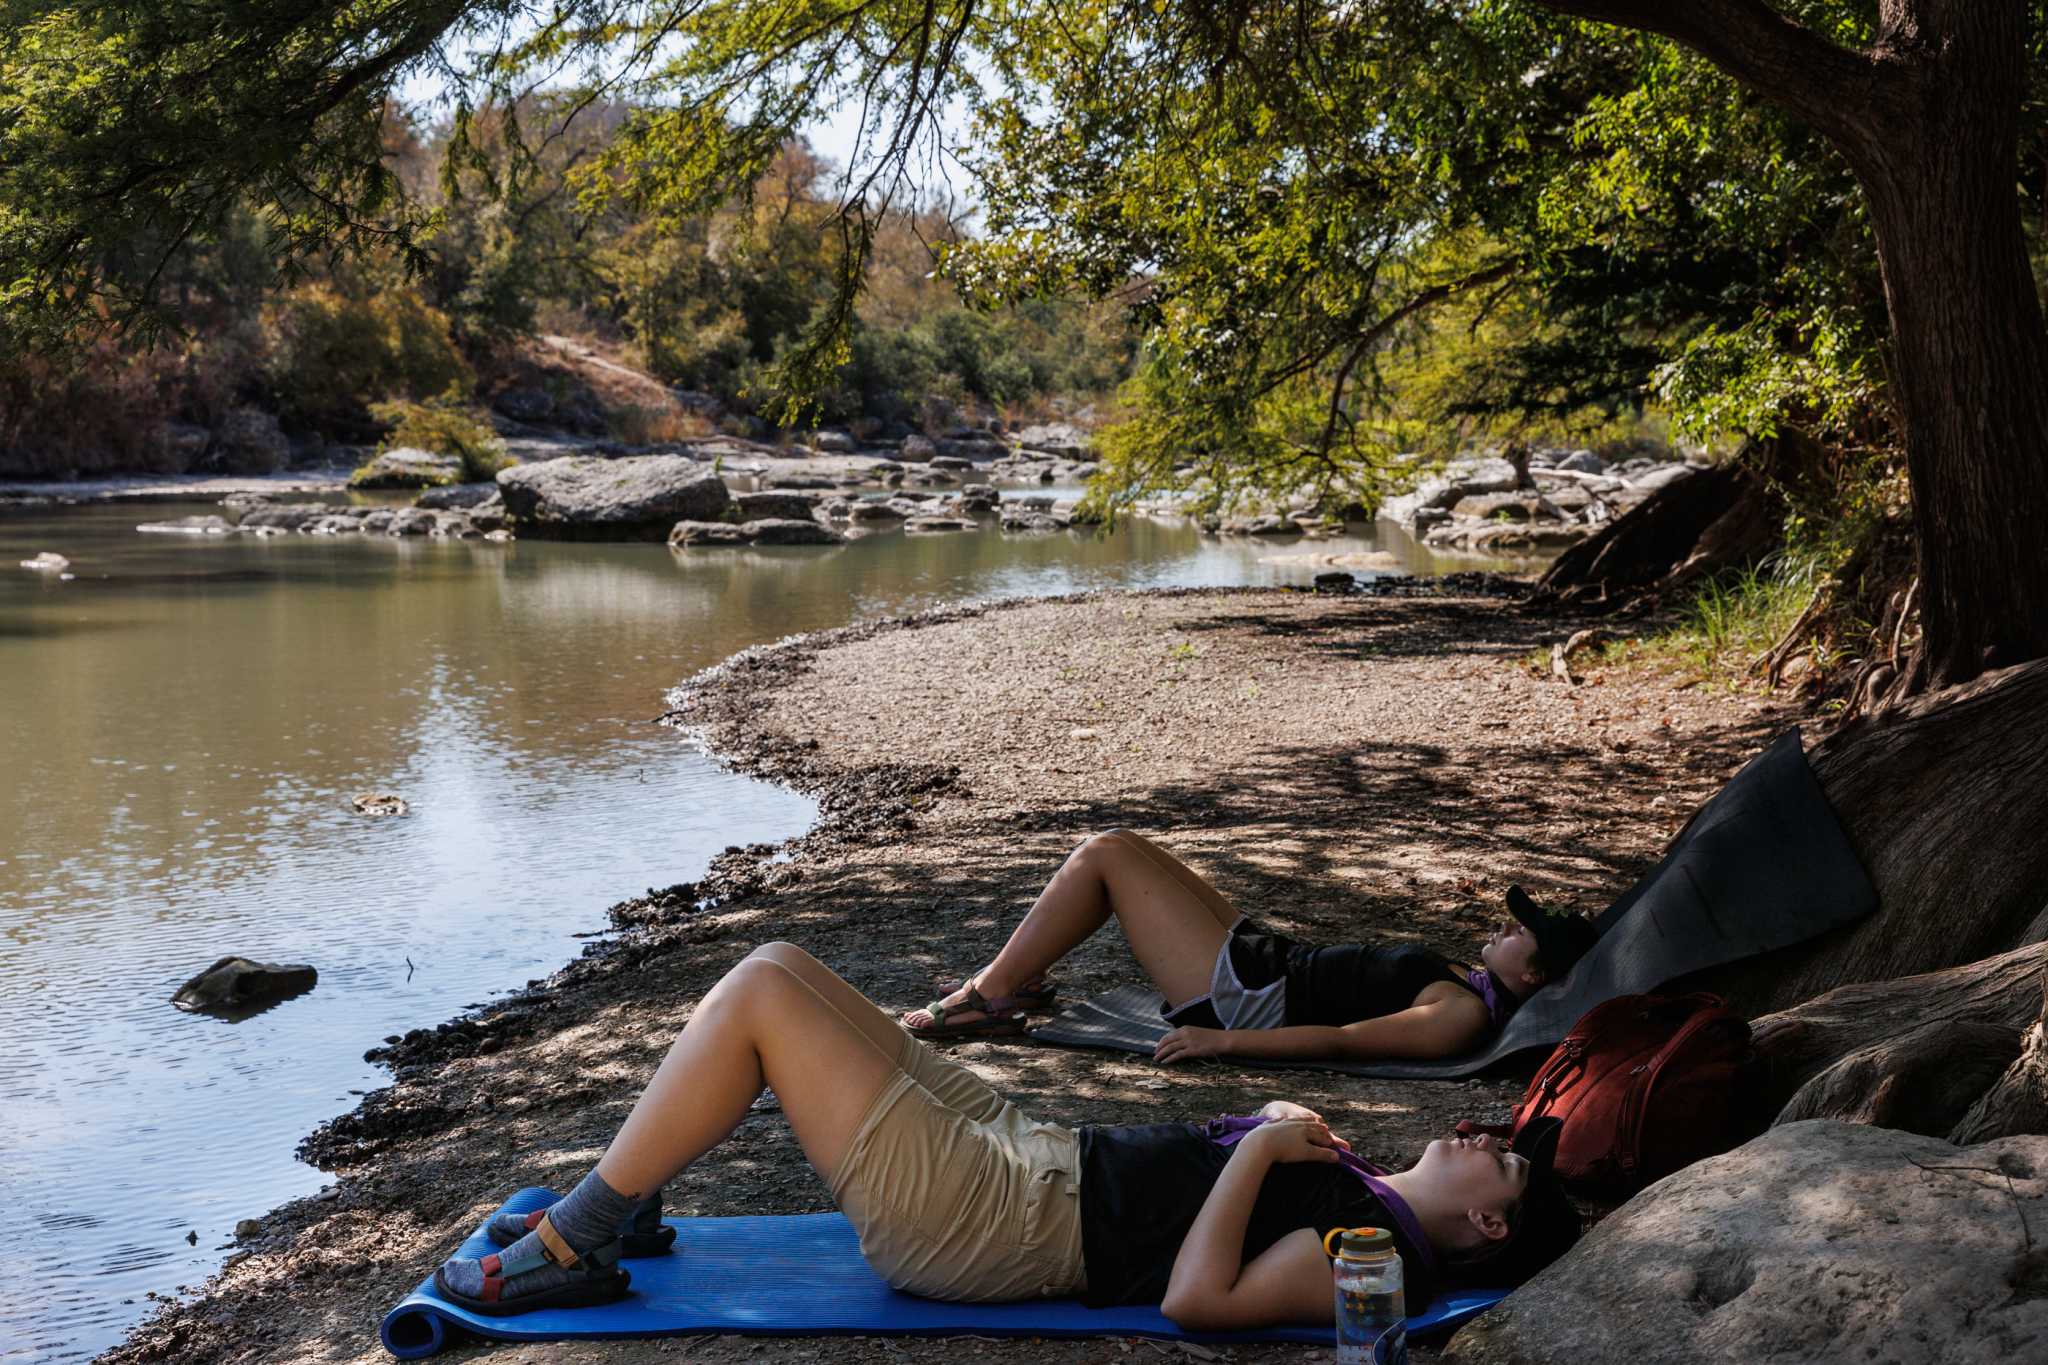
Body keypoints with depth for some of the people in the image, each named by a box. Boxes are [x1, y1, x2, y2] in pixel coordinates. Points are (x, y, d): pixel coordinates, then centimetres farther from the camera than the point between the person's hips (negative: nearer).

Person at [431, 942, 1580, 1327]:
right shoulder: (1362, 1189, 14)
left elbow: (1198, 1298, -26)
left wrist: (1260, 1144, -17)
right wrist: (1274, 1132, 9)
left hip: (997, 1225, -10)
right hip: (1031, 1155, 10)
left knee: (759, 992, -17)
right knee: (778, 968, 7)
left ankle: (570, 1251, -3)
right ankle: (620, 1206, 18)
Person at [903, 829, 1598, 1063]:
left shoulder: (1464, 1013, -20)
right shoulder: (1467, 980, 7)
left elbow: (1345, 1040, -25)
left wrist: (1223, 1040, -26)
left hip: (1246, 999, -10)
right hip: (1268, 959, 10)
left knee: (1104, 854, -11)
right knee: (1121, 846, 14)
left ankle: (988, 999, 0)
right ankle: (1009, 977, 22)